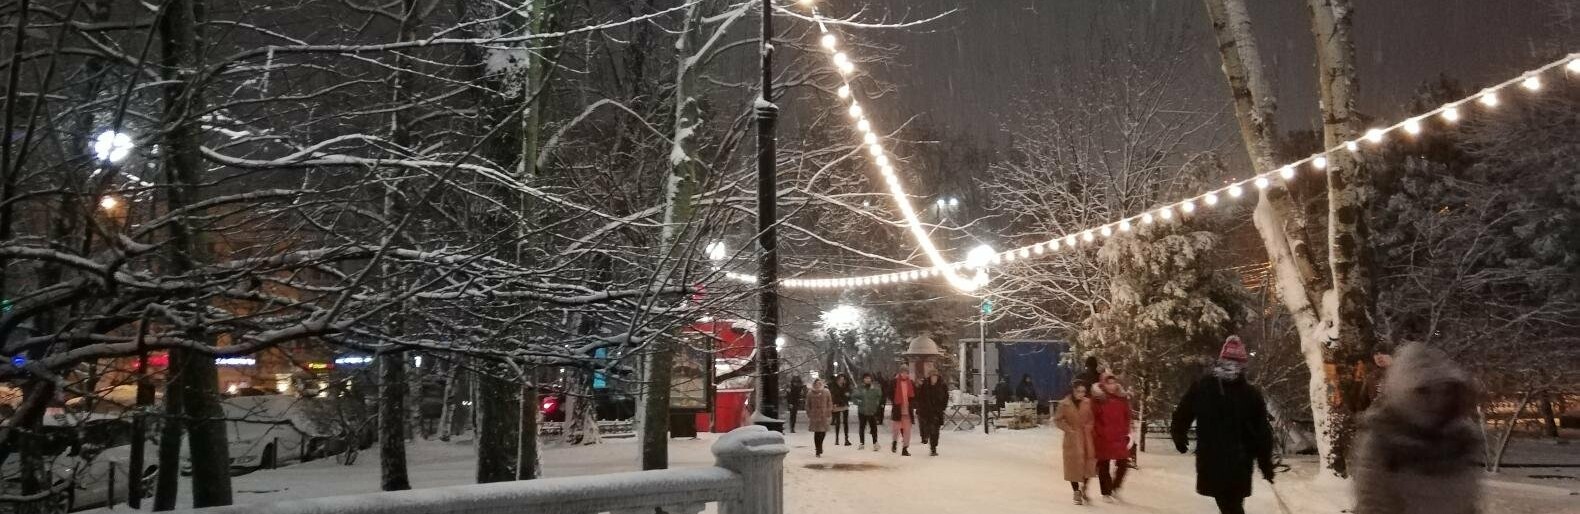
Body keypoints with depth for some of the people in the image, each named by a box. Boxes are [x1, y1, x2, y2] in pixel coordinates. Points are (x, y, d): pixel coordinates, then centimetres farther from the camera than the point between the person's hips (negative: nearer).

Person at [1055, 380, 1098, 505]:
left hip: (1087, 437, 2)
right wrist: (1069, 429, -10)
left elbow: (1092, 418, 13)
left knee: (1089, 463, 0)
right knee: (1074, 464, 1)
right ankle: (1077, 492, 14)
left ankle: (1084, 488, 22)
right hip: (1073, 438, -2)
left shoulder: (1088, 402, 1)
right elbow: (1057, 420, -1)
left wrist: (1089, 427, -3)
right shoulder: (1065, 404, -7)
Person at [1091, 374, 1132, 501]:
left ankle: (1115, 488, 22)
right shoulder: (1098, 399, -6)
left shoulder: (1122, 399, 6)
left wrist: (1127, 433, 5)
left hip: (1119, 438, 3)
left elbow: (1127, 417, 11)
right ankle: (1106, 493, 14)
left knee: (1123, 463, 1)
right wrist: (1100, 433, -10)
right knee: (1104, 465, 4)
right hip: (1103, 438, -3)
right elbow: (1094, 419, -5)